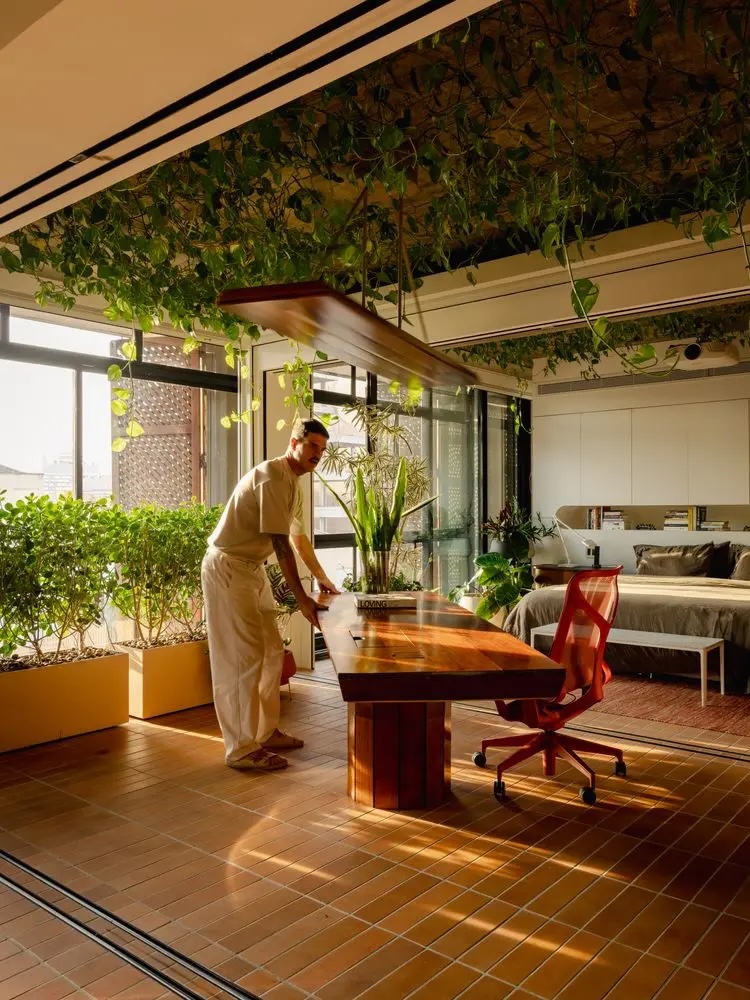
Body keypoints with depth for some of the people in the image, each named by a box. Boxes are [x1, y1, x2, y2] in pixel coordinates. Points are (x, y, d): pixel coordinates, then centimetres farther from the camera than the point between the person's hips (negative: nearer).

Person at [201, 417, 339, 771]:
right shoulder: (273, 477, -19)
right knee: (246, 657, -7)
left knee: (272, 652, 13)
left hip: (252, 569, 10)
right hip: (228, 568, -10)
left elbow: (299, 537, 23)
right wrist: (301, 599, -23)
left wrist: (324, 580, 27)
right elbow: (280, 543, -24)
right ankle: (242, 749, 2)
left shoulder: (294, 483, 12)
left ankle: (267, 732, 24)